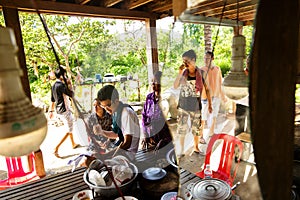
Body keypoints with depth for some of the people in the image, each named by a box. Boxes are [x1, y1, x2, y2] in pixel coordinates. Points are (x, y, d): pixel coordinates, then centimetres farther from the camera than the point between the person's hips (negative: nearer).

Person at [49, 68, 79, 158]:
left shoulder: (53, 86, 9)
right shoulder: (61, 85, -19)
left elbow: (52, 100, 15)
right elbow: (72, 94, -15)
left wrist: (51, 111, 21)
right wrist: (69, 85, -4)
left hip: (58, 111, 9)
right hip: (65, 110, -9)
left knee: (69, 127, 23)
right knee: (69, 130, 0)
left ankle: (73, 144, 37)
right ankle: (56, 148, -5)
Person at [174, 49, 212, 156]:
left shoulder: (201, 73, -5)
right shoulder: (183, 73, -3)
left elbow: (207, 89, 1)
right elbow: (175, 86, -10)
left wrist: (210, 104, 1)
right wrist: (180, 73, -18)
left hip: (196, 106, 0)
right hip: (183, 106, 1)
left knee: (196, 129, 12)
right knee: (182, 129, 5)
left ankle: (196, 147, 34)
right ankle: (181, 150, 21)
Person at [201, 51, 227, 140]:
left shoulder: (217, 69, 2)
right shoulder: (202, 70, -13)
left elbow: (219, 83, 11)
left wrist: (222, 96, 15)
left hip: (216, 97, 5)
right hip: (206, 97, -5)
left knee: (214, 116, 18)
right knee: (203, 118, 1)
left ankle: (211, 132, 37)